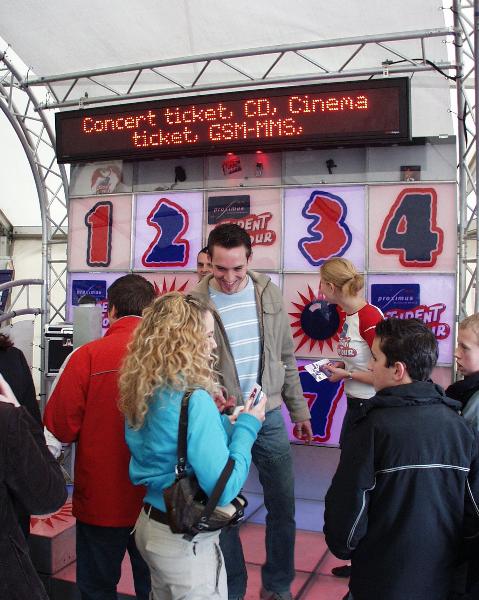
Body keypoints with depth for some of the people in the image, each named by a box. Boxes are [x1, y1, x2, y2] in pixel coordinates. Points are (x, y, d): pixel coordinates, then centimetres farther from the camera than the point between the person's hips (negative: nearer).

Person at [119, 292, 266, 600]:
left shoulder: (148, 390, -2)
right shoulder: (193, 400, -26)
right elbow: (224, 489, -25)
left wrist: (226, 423, 4)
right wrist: (247, 427, -14)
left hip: (150, 523, 8)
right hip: (186, 542, -8)